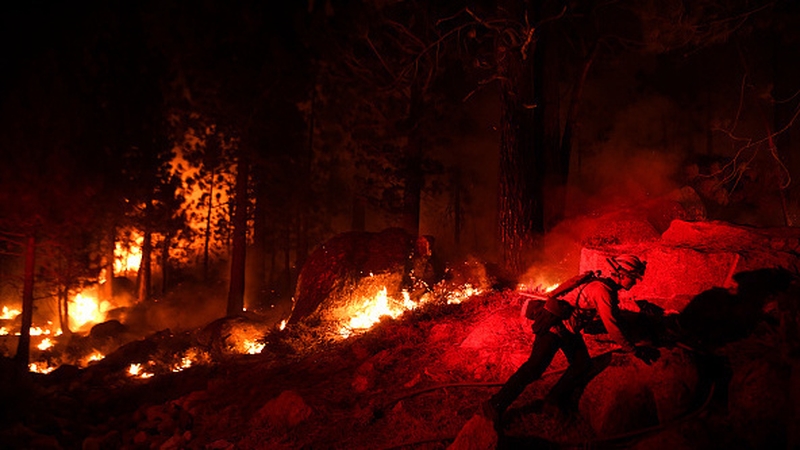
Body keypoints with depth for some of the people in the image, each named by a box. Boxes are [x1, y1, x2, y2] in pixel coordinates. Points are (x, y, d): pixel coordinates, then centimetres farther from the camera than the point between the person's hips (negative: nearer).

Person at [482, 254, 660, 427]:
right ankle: (495, 405, -10)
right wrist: (635, 350, -16)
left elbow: (613, 319, 24)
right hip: (554, 326, -10)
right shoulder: (603, 290, -22)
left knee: (583, 365, 4)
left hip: (570, 331, 10)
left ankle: (554, 401, 15)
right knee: (534, 368, -13)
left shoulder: (610, 289, 10)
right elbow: (612, 328, -23)